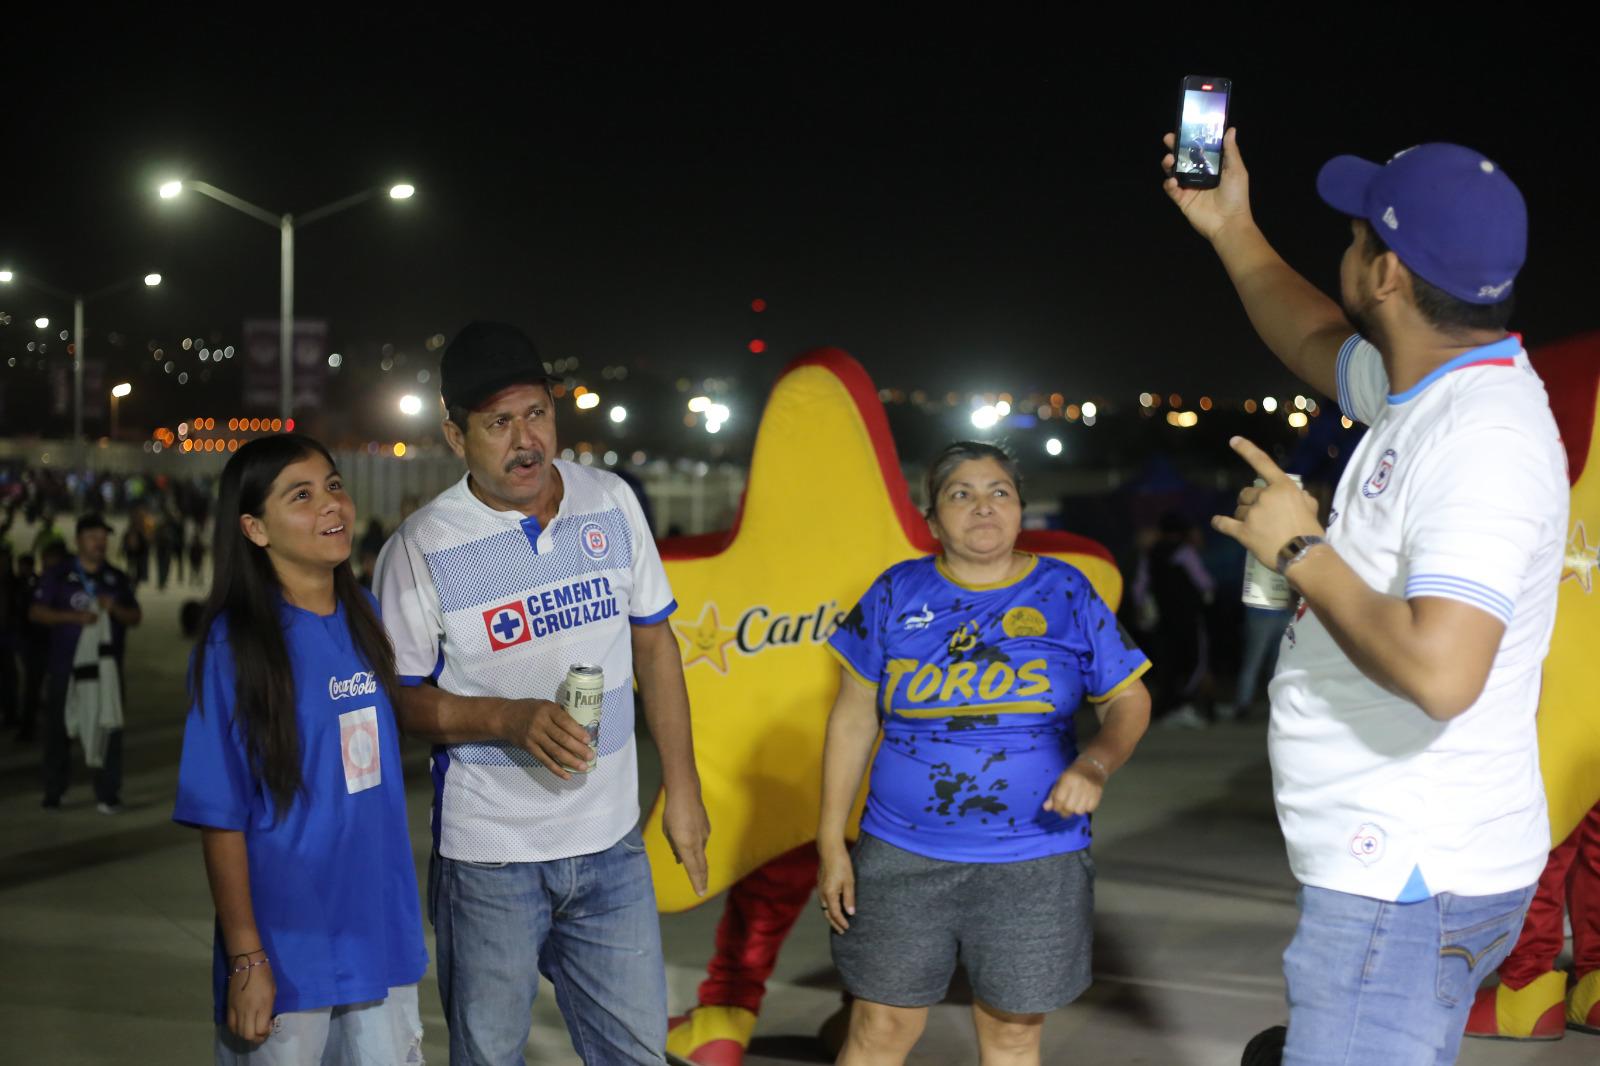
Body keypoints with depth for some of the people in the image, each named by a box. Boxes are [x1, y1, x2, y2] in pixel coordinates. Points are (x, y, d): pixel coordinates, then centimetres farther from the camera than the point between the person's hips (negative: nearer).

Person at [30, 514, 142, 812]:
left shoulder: (117, 579, 13)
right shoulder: (57, 575, 4)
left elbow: (136, 617, 12)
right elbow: (36, 612, -3)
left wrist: (115, 609, -9)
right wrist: (73, 616, -16)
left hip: (105, 665, 2)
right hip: (65, 665, -1)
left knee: (107, 727, -6)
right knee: (58, 728, 3)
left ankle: (108, 794, -3)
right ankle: (53, 792, 13)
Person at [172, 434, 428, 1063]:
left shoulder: (366, 617, 5)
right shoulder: (233, 644, -13)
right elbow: (219, 816, -13)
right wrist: (245, 956, -15)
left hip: (380, 936, 5)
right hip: (285, 955, -5)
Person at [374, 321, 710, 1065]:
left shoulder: (611, 503, 0)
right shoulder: (420, 549, -11)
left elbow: (653, 642, 9)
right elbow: (398, 698, -6)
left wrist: (682, 788, 8)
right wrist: (510, 719, -23)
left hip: (609, 841, 3)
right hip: (488, 856, -3)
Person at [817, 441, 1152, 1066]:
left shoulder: (1067, 594, 0)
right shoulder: (896, 594, 1)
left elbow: (1128, 699, 3)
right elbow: (853, 721, 3)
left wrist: (1096, 764, -18)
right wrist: (832, 844, -1)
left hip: (1034, 861, 0)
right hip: (903, 857, 0)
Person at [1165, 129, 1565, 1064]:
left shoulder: (1484, 440, -24)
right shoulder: (1431, 388, 7)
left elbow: (1439, 671, -34)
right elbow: (1319, 345, 31)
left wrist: (1301, 552, -22)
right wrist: (1232, 231, 32)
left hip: (1412, 885, -10)